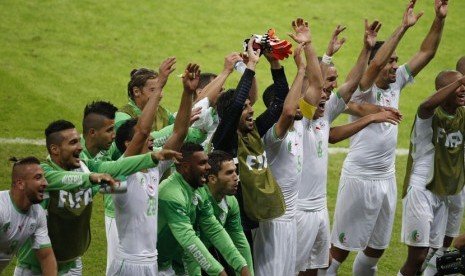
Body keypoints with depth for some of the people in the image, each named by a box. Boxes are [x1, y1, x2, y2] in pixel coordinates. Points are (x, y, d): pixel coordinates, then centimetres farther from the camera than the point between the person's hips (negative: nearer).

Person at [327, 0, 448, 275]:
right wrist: (404, 27, -36)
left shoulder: (396, 83, 4)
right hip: (359, 178, -7)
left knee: (378, 246, 17)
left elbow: (426, 53, 1)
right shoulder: (363, 90, -14)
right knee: (343, 244, 0)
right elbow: (376, 63, -34)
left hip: (387, 178, 7)